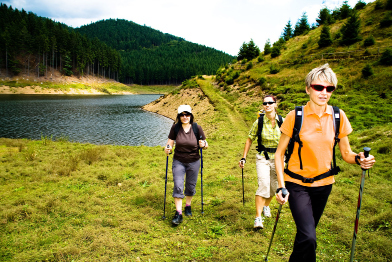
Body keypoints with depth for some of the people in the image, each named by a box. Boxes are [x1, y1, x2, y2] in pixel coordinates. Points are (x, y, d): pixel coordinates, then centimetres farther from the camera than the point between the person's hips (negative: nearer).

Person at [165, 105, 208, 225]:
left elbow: (205, 145, 0)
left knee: (191, 186, 13)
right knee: (178, 186, -8)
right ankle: (178, 213, -2)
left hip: (194, 162, 1)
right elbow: (170, 141, -1)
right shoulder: (175, 127, -7)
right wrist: (168, 148, -22)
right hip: (178, 162, 0)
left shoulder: (197, 128, -8)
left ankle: (188, 206, 37)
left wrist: (204, 145, -23)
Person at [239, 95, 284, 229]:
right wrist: (243, 157, 2)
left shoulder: (282, 122, -3)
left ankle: (266, 205, 44)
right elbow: (249, 140, 4)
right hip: (262, 158, -2)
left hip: (278, 158, 2)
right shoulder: (259, 122, -5)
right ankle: (258, 218, -12)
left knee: (273, 187, 13)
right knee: (263, 186, -17)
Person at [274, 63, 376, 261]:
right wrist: (281, 186, -14)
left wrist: (359, 159, -19)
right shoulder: (295, 116, -12)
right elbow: (279, 153, -6)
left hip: (323, 184, 3)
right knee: (308, 238, -19)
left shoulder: (338, 116, -3)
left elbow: (346, 153, 4)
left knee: (306, 233, 17)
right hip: (297, 184, -3)